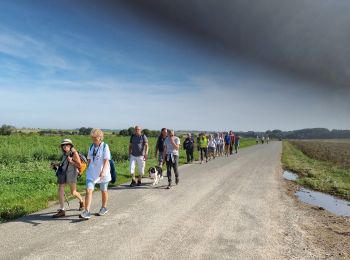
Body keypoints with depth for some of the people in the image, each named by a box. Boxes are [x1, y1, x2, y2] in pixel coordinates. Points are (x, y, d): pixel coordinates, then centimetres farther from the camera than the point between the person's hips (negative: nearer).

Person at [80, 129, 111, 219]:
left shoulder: (105, 146, -11)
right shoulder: (91, 147, 6)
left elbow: (106, 160, -18)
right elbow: (89, 160, 13)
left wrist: (103, 171, -30)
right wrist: (88, 170, 15)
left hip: (103, 173, -4)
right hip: (92, 173, 4)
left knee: (103, 191, 12)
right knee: (88, 190, -10)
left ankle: (104, 208, 31)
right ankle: (87, 212, -8)